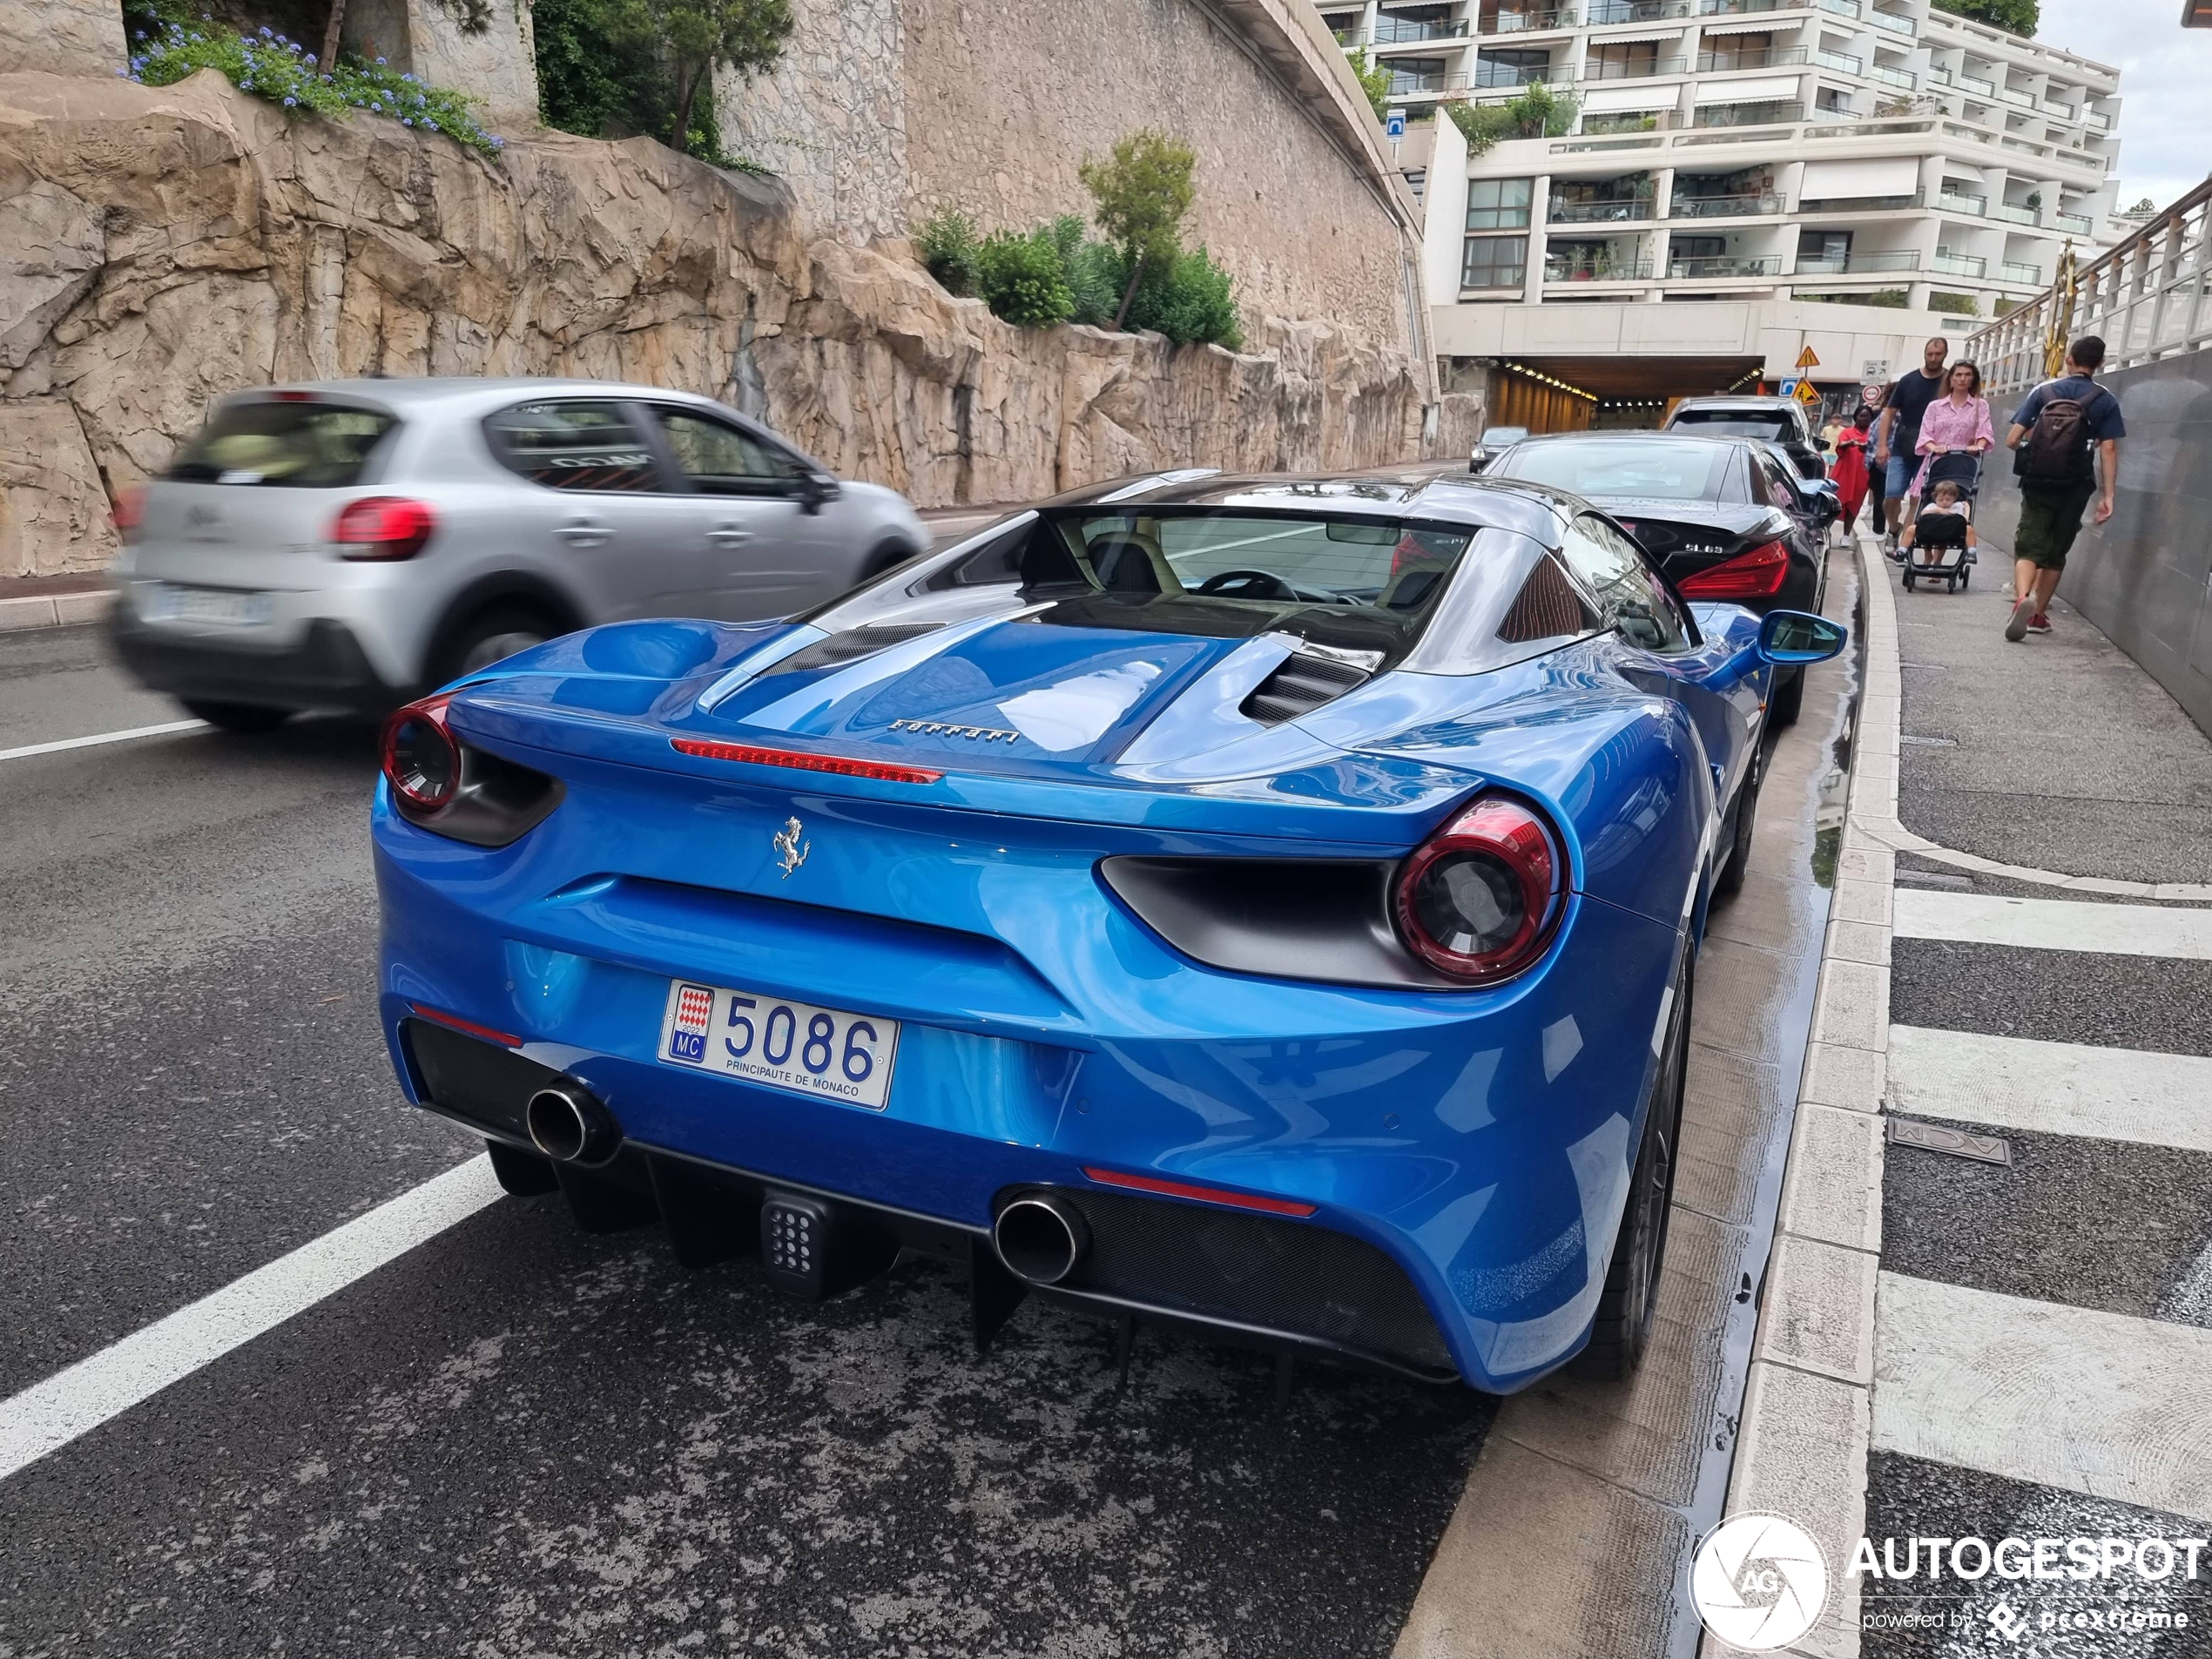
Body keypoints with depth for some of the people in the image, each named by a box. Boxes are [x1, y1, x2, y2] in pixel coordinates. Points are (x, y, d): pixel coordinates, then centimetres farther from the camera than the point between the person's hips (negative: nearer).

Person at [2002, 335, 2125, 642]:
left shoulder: (2043, 391, 1)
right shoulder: (2105, 401, 0)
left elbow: (2012, 439, -4)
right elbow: (2108, 449, -7)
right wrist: (2107, 495, -5)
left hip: (2037, 485, -1)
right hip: (2074, 489, 1)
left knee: (2028, 546, -2)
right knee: (2055, 553, 14)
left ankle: (2023, 597, -30)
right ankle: (2038, 615, 21)